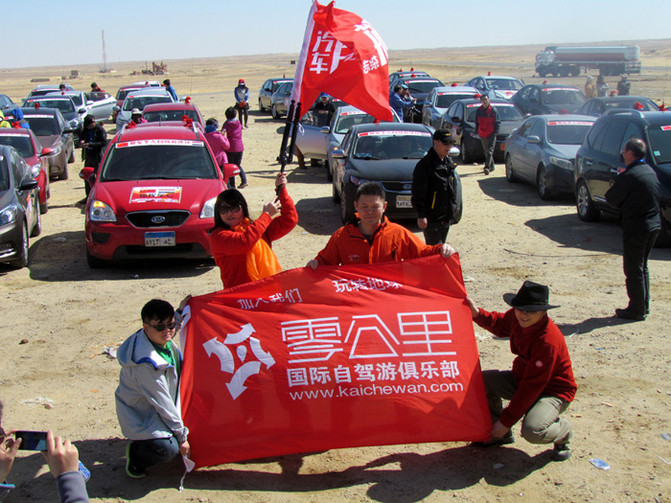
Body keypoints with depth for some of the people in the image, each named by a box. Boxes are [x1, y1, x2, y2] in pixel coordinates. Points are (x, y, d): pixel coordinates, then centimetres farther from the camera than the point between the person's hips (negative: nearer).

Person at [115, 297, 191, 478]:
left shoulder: (159, 340, -7)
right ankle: (136, 455, 3)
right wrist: (181, 436, -16)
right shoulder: (145, 363, -33)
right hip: (140, 416, -11)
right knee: (167, 449, -30)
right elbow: (163, 403, -25)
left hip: (156, 408, 11)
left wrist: (180, 313, 19)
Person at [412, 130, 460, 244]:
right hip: (432, 217, -8)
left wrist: (454, 206, 20)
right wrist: (421, 215, -20)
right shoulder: (425, 164, -14)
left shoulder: (448, 162, 12)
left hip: (446, 217, 8)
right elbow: (418, 193, -16)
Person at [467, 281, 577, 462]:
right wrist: (477, 313, -3)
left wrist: (506, 421, -25)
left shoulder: (548, 342, -34)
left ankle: (563, 432, 5)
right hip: (522, 379, 8)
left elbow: (532, 387, -30)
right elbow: (500, 325, 16)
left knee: (533, 431, -33)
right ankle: (500, 434, 10)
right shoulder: (515, 317, -12)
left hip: (553, 391, -8)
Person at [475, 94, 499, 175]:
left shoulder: (493, 110, -5)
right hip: (482, 134, 5)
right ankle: (492, 166, 29)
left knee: (490, 151, -13)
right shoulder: (478, 111, 7)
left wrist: (495, 132, -11)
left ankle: (487, 167, -20)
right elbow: (477, 123, 16)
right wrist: (476, 131, 8)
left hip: (491, 134, -5)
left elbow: (497, 122, -3)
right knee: (486, 151, 14)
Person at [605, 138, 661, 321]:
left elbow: (611, 198, -12)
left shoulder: (628, 176, -18)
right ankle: (644, 305, 26)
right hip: (654, 225, 8)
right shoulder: (651, 172, 7)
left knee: (634, 270, 1)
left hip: (636, 227, -8)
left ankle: (637, 310, 6)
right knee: (642, 267, 19)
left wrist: (618, 182, 7)